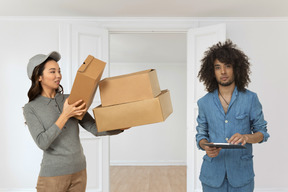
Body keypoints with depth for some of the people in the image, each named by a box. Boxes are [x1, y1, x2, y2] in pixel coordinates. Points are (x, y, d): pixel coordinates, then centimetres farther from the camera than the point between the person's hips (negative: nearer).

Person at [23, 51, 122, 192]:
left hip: (79, 172, 4)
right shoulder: (31, 109, -6)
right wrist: (65, 115, -22)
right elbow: (42, 142, -18)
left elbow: (95, 128, -1)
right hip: (53, 175, -4)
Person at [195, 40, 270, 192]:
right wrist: (205, 146, -13)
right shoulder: (204, 103, 3)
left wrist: (246, 137, -19)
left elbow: (262, 132, 2)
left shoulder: (250, 99, -2)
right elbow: (201, 134, 9)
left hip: (241, 173, -1)